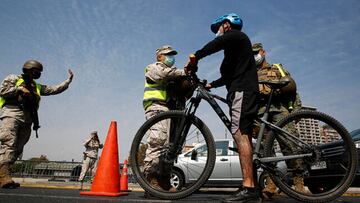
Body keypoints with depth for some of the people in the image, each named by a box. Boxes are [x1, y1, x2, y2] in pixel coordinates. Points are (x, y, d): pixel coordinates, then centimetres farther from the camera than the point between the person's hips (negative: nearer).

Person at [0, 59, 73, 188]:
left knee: (17, 149, -1)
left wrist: (69, 80, 18)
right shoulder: (13, 79, 15)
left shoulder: (37, 87, 26)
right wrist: (19, 89, -2)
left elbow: (56, 89, 22)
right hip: (12, 114, -5)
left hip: (27, 119, 6)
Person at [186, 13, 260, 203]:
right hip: (244, 92, 10)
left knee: (240, 134, -18)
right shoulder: (234, 45, 33)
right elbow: (229, 76, 32)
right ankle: (251, 187, 4)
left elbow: (220, 42, -20)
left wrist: (195, 56, -21)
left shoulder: (236, 35, 5)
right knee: (244, 136, 3)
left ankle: (248, 187, -21)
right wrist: (211, 84, 26)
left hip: (242, 91, -10)